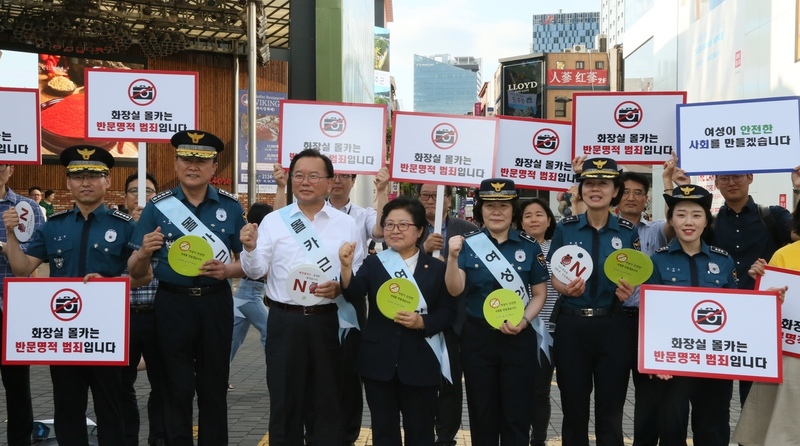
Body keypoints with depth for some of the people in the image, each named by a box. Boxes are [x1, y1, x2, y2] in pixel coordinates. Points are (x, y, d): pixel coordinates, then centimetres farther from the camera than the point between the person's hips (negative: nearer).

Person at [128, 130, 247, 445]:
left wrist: (227, 270, -14)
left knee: (214, 387, 11)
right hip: (172, 304, -1)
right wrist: (144, 253, -21)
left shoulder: (230, 207, 1)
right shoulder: (157, 206, -1)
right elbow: (134, 272, 1)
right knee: (176, 389, 9)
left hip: (216, 304, 1)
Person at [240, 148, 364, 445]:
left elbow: (359, 273, 5)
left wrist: (340, 287, -14)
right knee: (285, 400, 10)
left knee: (329, 399, 12)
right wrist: (250, 249, -23)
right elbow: (256, 271, -3)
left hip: (329, 321, 1)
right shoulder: (273, 221, 2)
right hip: (285, 321, 0)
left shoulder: (346, 224, 4)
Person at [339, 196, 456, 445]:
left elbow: (448, 311, 0)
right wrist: (346, 266, -32)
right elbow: (354, 295, -14)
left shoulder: (436, 268, 2)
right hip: (379, 360, 1)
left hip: (420, 363, -1)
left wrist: (422, 322, -18)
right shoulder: (373, 263, 3)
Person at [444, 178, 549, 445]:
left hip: (518, 339, 0)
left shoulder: (529, 246, -1)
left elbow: (539, 293, 4)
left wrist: (523, 321, -13)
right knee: (482, 413, 11)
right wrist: (453, 256, -27)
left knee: (517, 414, 7)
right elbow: (455, 290, -11)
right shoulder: (468, 244, -2)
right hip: (477, 337, 0)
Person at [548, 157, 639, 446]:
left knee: (610, 410, 8)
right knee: (573, 408, 9)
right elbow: (554, 278, 3)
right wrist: (566, 288, -19)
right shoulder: (565, 228, 1)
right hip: (571, 325, 0)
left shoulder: (628, 232, 1)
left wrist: (628, 290, -15)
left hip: (613, 327, 0)